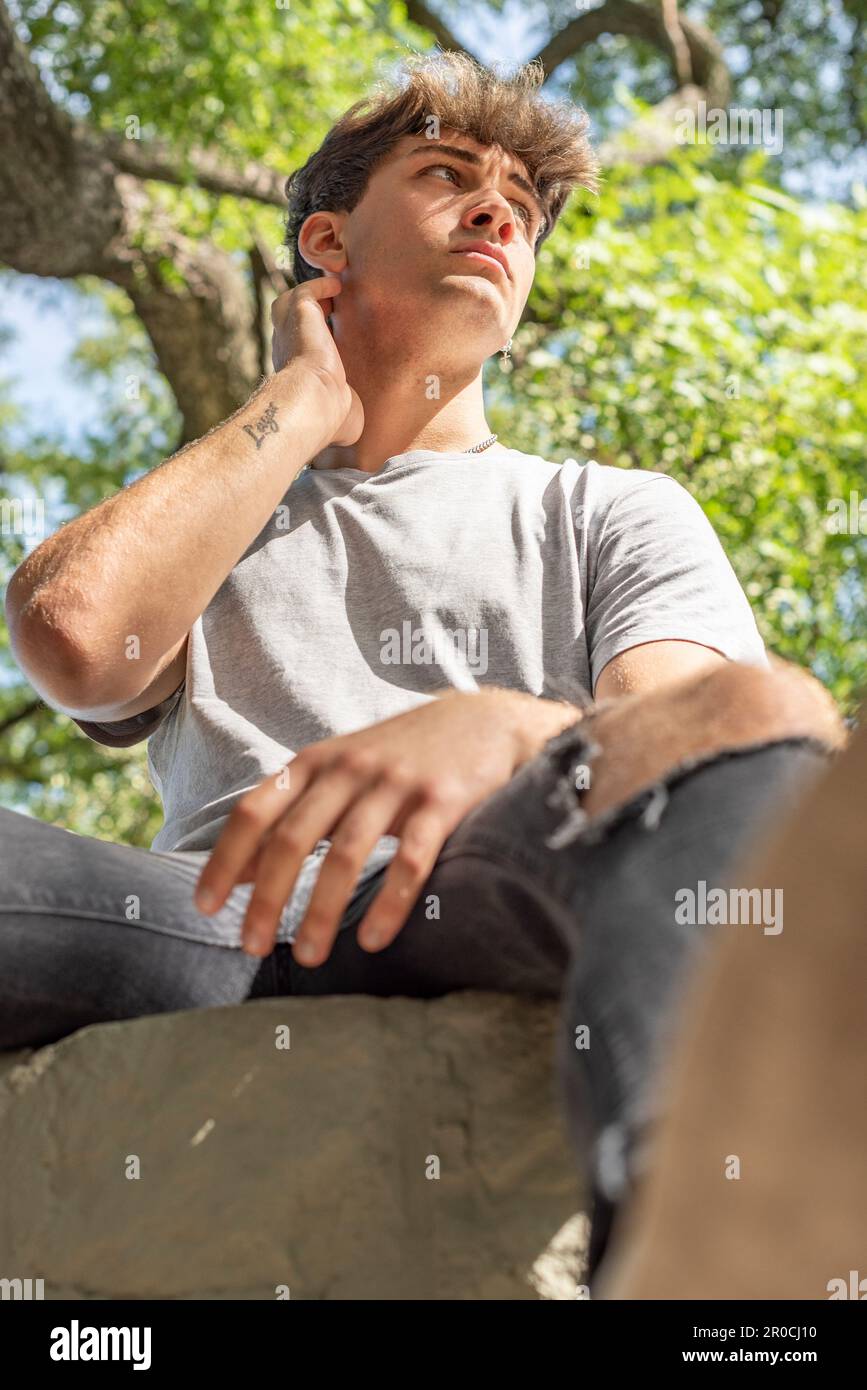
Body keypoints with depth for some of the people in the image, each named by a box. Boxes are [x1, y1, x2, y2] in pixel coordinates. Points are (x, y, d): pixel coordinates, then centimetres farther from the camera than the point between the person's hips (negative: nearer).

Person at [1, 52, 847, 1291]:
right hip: (212, 935, 1)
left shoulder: (615, 514, 26)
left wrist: (501, 727, -22)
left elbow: (687, 726, 3)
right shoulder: (200, 522, 30)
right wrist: (308, 399, 18)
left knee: (762, 709, -32)